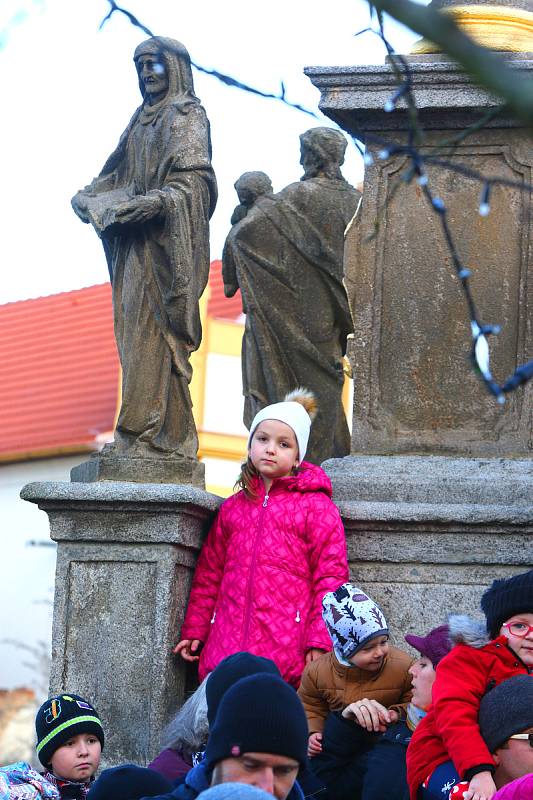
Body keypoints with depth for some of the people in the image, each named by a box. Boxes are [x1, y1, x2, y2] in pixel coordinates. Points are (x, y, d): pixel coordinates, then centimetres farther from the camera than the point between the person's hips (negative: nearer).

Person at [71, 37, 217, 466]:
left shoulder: (186, 115, -3)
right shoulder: (143, 118, 22)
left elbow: (193, 178, -14)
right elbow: (118, 173, 22)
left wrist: (149, 204, -25)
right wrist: (89, 197, 3)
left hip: (165, 238, -8)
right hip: (136, 242, 8)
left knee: (150, 329, -13)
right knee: (138, 331, 3)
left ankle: (149, 433, -15)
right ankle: (168, 432, 3)